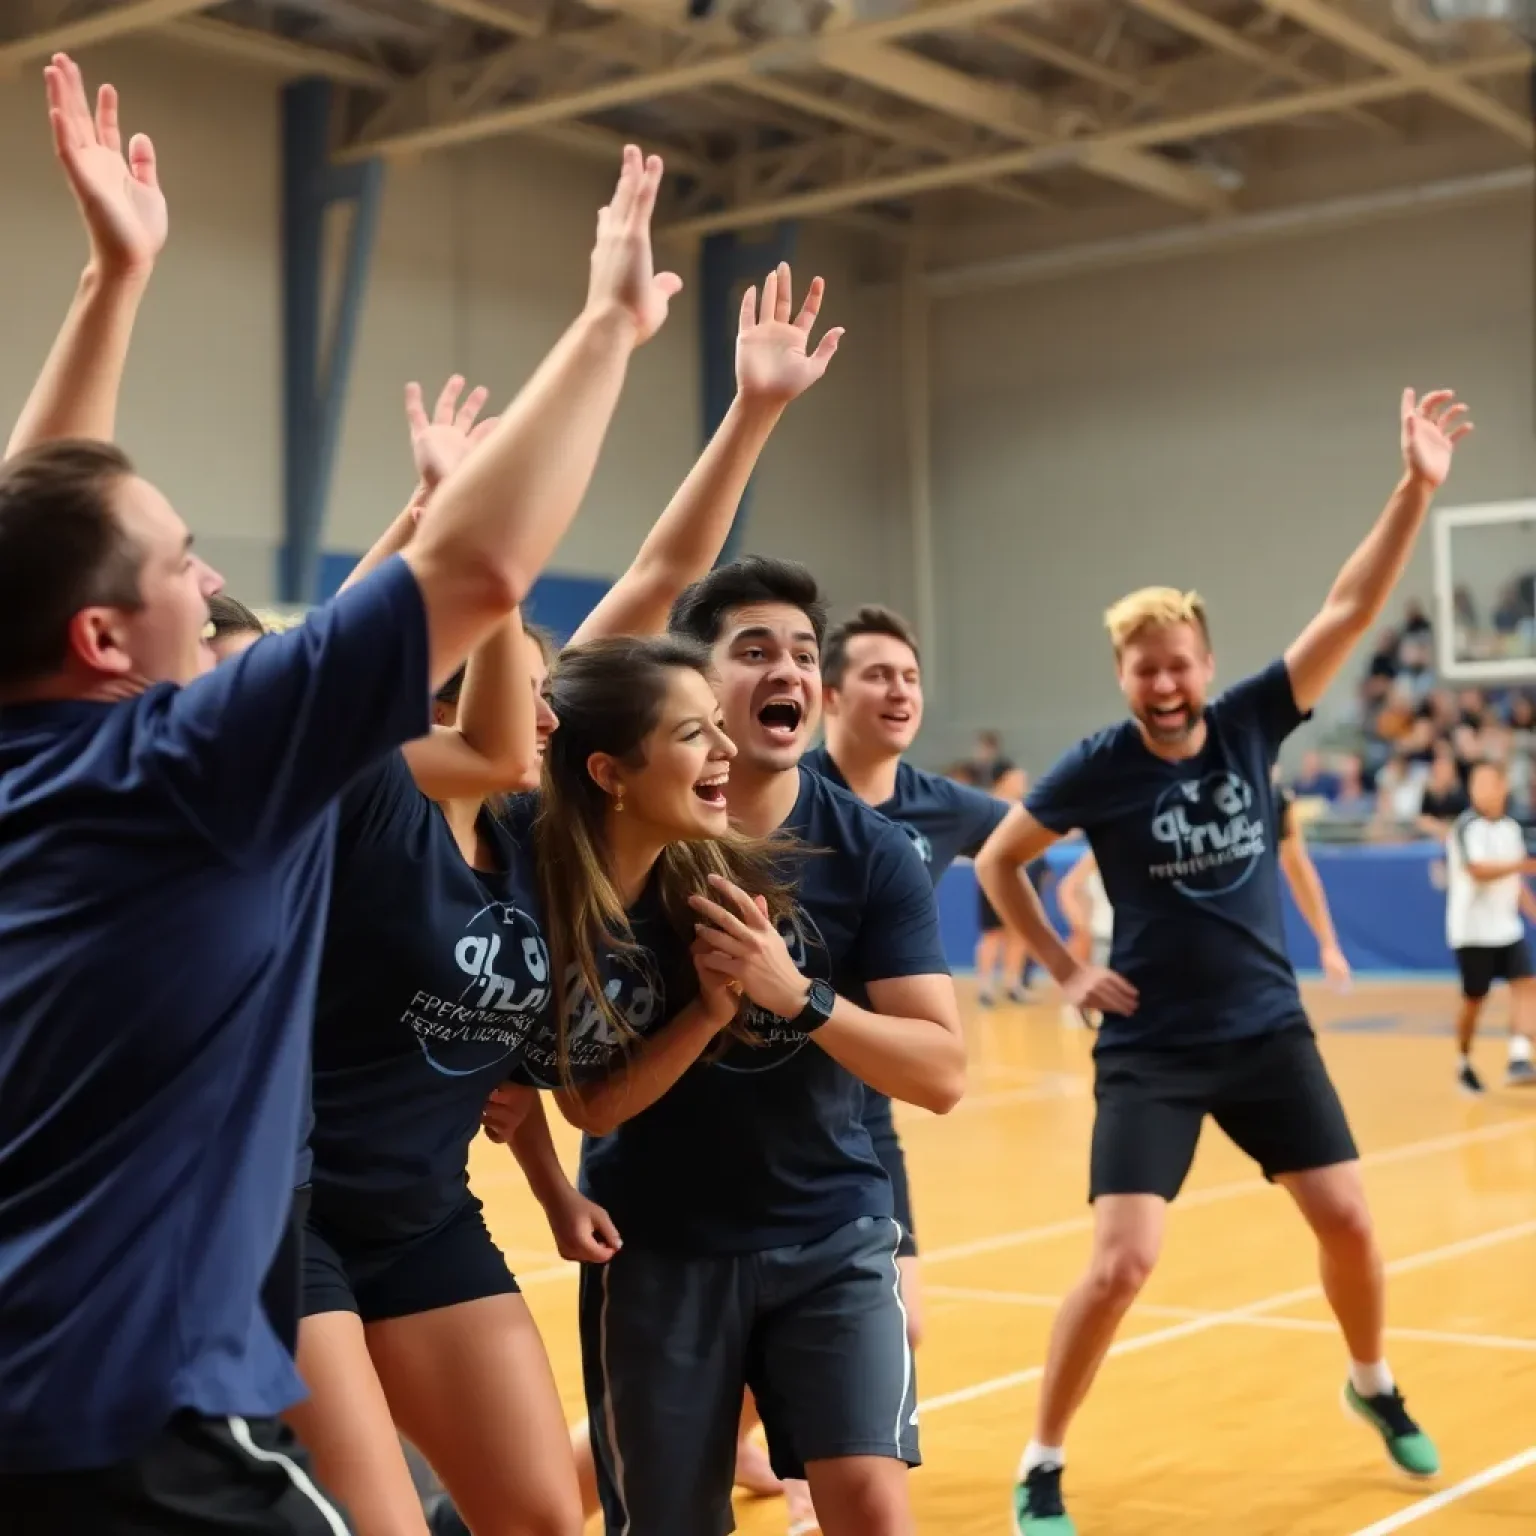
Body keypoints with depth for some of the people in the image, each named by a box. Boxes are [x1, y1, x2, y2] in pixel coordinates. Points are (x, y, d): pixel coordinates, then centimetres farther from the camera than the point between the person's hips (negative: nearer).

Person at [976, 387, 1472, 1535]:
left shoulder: (1250, 725, -5)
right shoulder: (1101, 768, -11)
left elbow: (1350, 611, -11)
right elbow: (996, 861, 2)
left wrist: (1417, 490, -19)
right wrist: (1065, 970, -3)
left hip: (1269, 1030, 3)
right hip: (1152, 1048, -3)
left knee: (1349, 1223, 5)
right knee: (1123, 1265, -12)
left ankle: (1374, 1387, 36)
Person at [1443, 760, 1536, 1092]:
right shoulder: (1466, 827, -11)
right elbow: (1478, 870, -26)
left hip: (1507, 927, 6)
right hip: (1473, 930, -6)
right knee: (1474, 999, 3)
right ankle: (1464, 1063, 22)